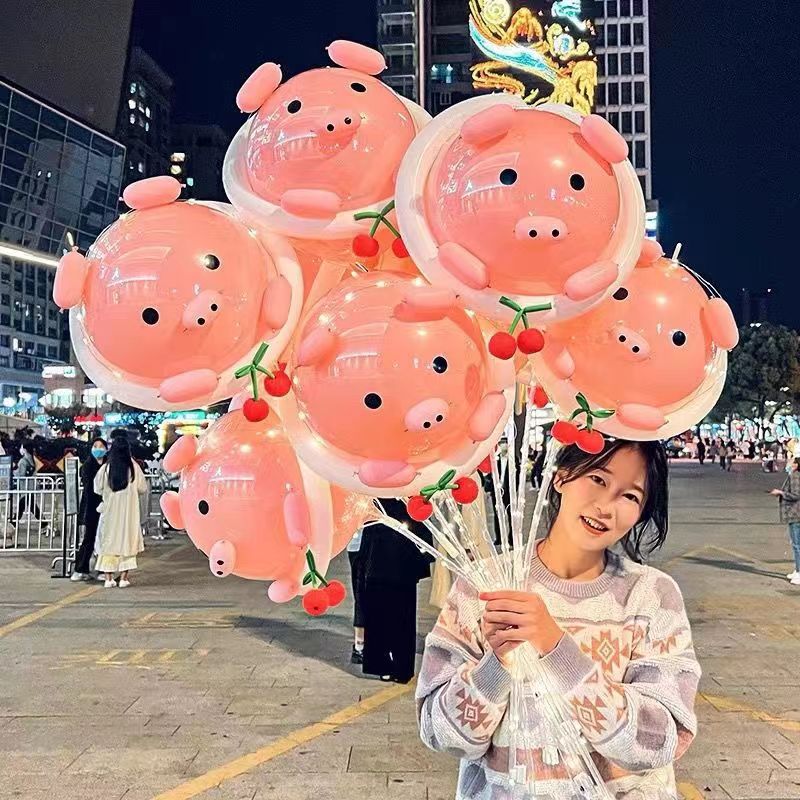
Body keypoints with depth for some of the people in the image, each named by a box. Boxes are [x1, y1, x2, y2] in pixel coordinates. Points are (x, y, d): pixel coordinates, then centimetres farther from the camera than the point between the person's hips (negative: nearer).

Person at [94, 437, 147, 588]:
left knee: (108, 542, 9)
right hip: (129, 512, 0)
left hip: (109, 511, 1)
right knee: (127, 541, 6)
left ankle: (108, 578, 9)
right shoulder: (134, 468, -8)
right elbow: (143, 488, 0)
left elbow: (98, 489, 2)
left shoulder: (105, 468, -8)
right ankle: (123, 578, 5)